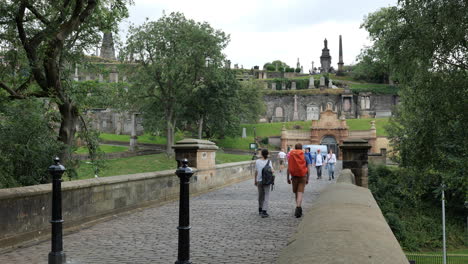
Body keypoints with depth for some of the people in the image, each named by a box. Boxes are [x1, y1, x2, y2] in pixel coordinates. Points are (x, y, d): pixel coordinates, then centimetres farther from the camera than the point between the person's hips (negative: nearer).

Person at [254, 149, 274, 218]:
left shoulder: (257, 161, -1)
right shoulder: (268, 161, -7)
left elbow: (256, 172, 3)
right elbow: (272, 171, -17)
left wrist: (255, 180, 13)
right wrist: (273, 171, 6)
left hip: (259, 181, 3)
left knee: (260, 195, 17)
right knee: (266, 196, 0)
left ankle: (260, 210, 30)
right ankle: (264, 212, -9)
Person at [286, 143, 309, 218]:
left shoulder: (290, 155, 1)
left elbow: (288, 168, 0)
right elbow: (307, 168, 1)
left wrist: (288, 178, 4)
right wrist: (307, 179, 8)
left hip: (294, 176, 2)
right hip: (302, 176, -1)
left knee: (296, 193, 16)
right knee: (300, 193, -6)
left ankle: (299, 208, 26)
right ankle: (298, 208, -24)